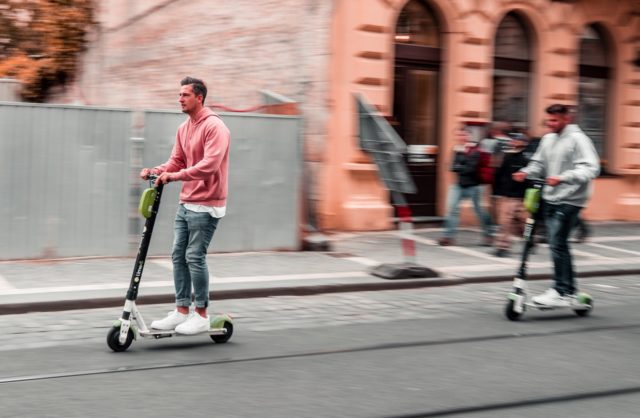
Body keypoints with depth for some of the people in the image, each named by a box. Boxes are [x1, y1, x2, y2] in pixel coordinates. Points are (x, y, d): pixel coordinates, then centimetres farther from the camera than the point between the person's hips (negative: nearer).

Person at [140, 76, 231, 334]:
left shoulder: (214, 127, -13)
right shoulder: (184, 129, 14)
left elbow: (210, 164, -25)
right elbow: (177, 161, 14)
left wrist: (176, 175, -30)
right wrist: (157, 171, -5)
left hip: (206, 205, -8)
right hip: (186, 203, 8)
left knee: (195, 257, -8)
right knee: (178, 255, 7)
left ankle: (201, 316, 2)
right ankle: (182, 311, 14)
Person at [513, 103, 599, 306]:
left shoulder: (577, 139, -11)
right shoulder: (548, 139, 11)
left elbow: (590, 168, -20)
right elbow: (538, 163, 19)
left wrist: (562, 178, -32)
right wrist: (526, 172, -2)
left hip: (569, 200, -8)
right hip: (551, 199, 8)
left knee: (557, 244, -13)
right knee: (558, 245, 10)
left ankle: (561, 292, -7)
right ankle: (568, 290, 19)